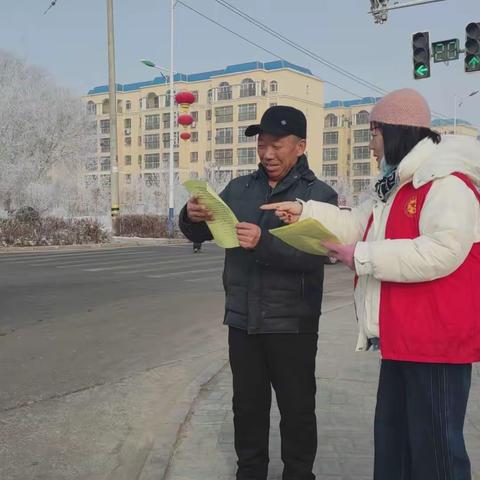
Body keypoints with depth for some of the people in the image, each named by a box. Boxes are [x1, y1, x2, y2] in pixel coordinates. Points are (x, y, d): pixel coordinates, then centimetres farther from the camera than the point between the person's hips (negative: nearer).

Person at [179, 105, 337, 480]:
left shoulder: (320, 194, -5)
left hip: (292, 323, -4)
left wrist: (264, 243, -33)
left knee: (297, 409, 10)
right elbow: (199, 235, 6)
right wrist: (192, 216, -17)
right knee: (247, 406, 16)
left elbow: (315, 254, -19)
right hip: (242, 319, 4)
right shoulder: (239, 189, 8)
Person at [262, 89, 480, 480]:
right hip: (401, 339, 10)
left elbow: (442, 250, -29)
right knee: (393, 436, 20)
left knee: (433, 444, 1)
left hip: (436, 341, -10)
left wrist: (364, 257, -23)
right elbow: (358, 226, 18)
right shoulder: (398, 186, 17)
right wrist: (304, 213, 6)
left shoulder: (447, 183, -17)